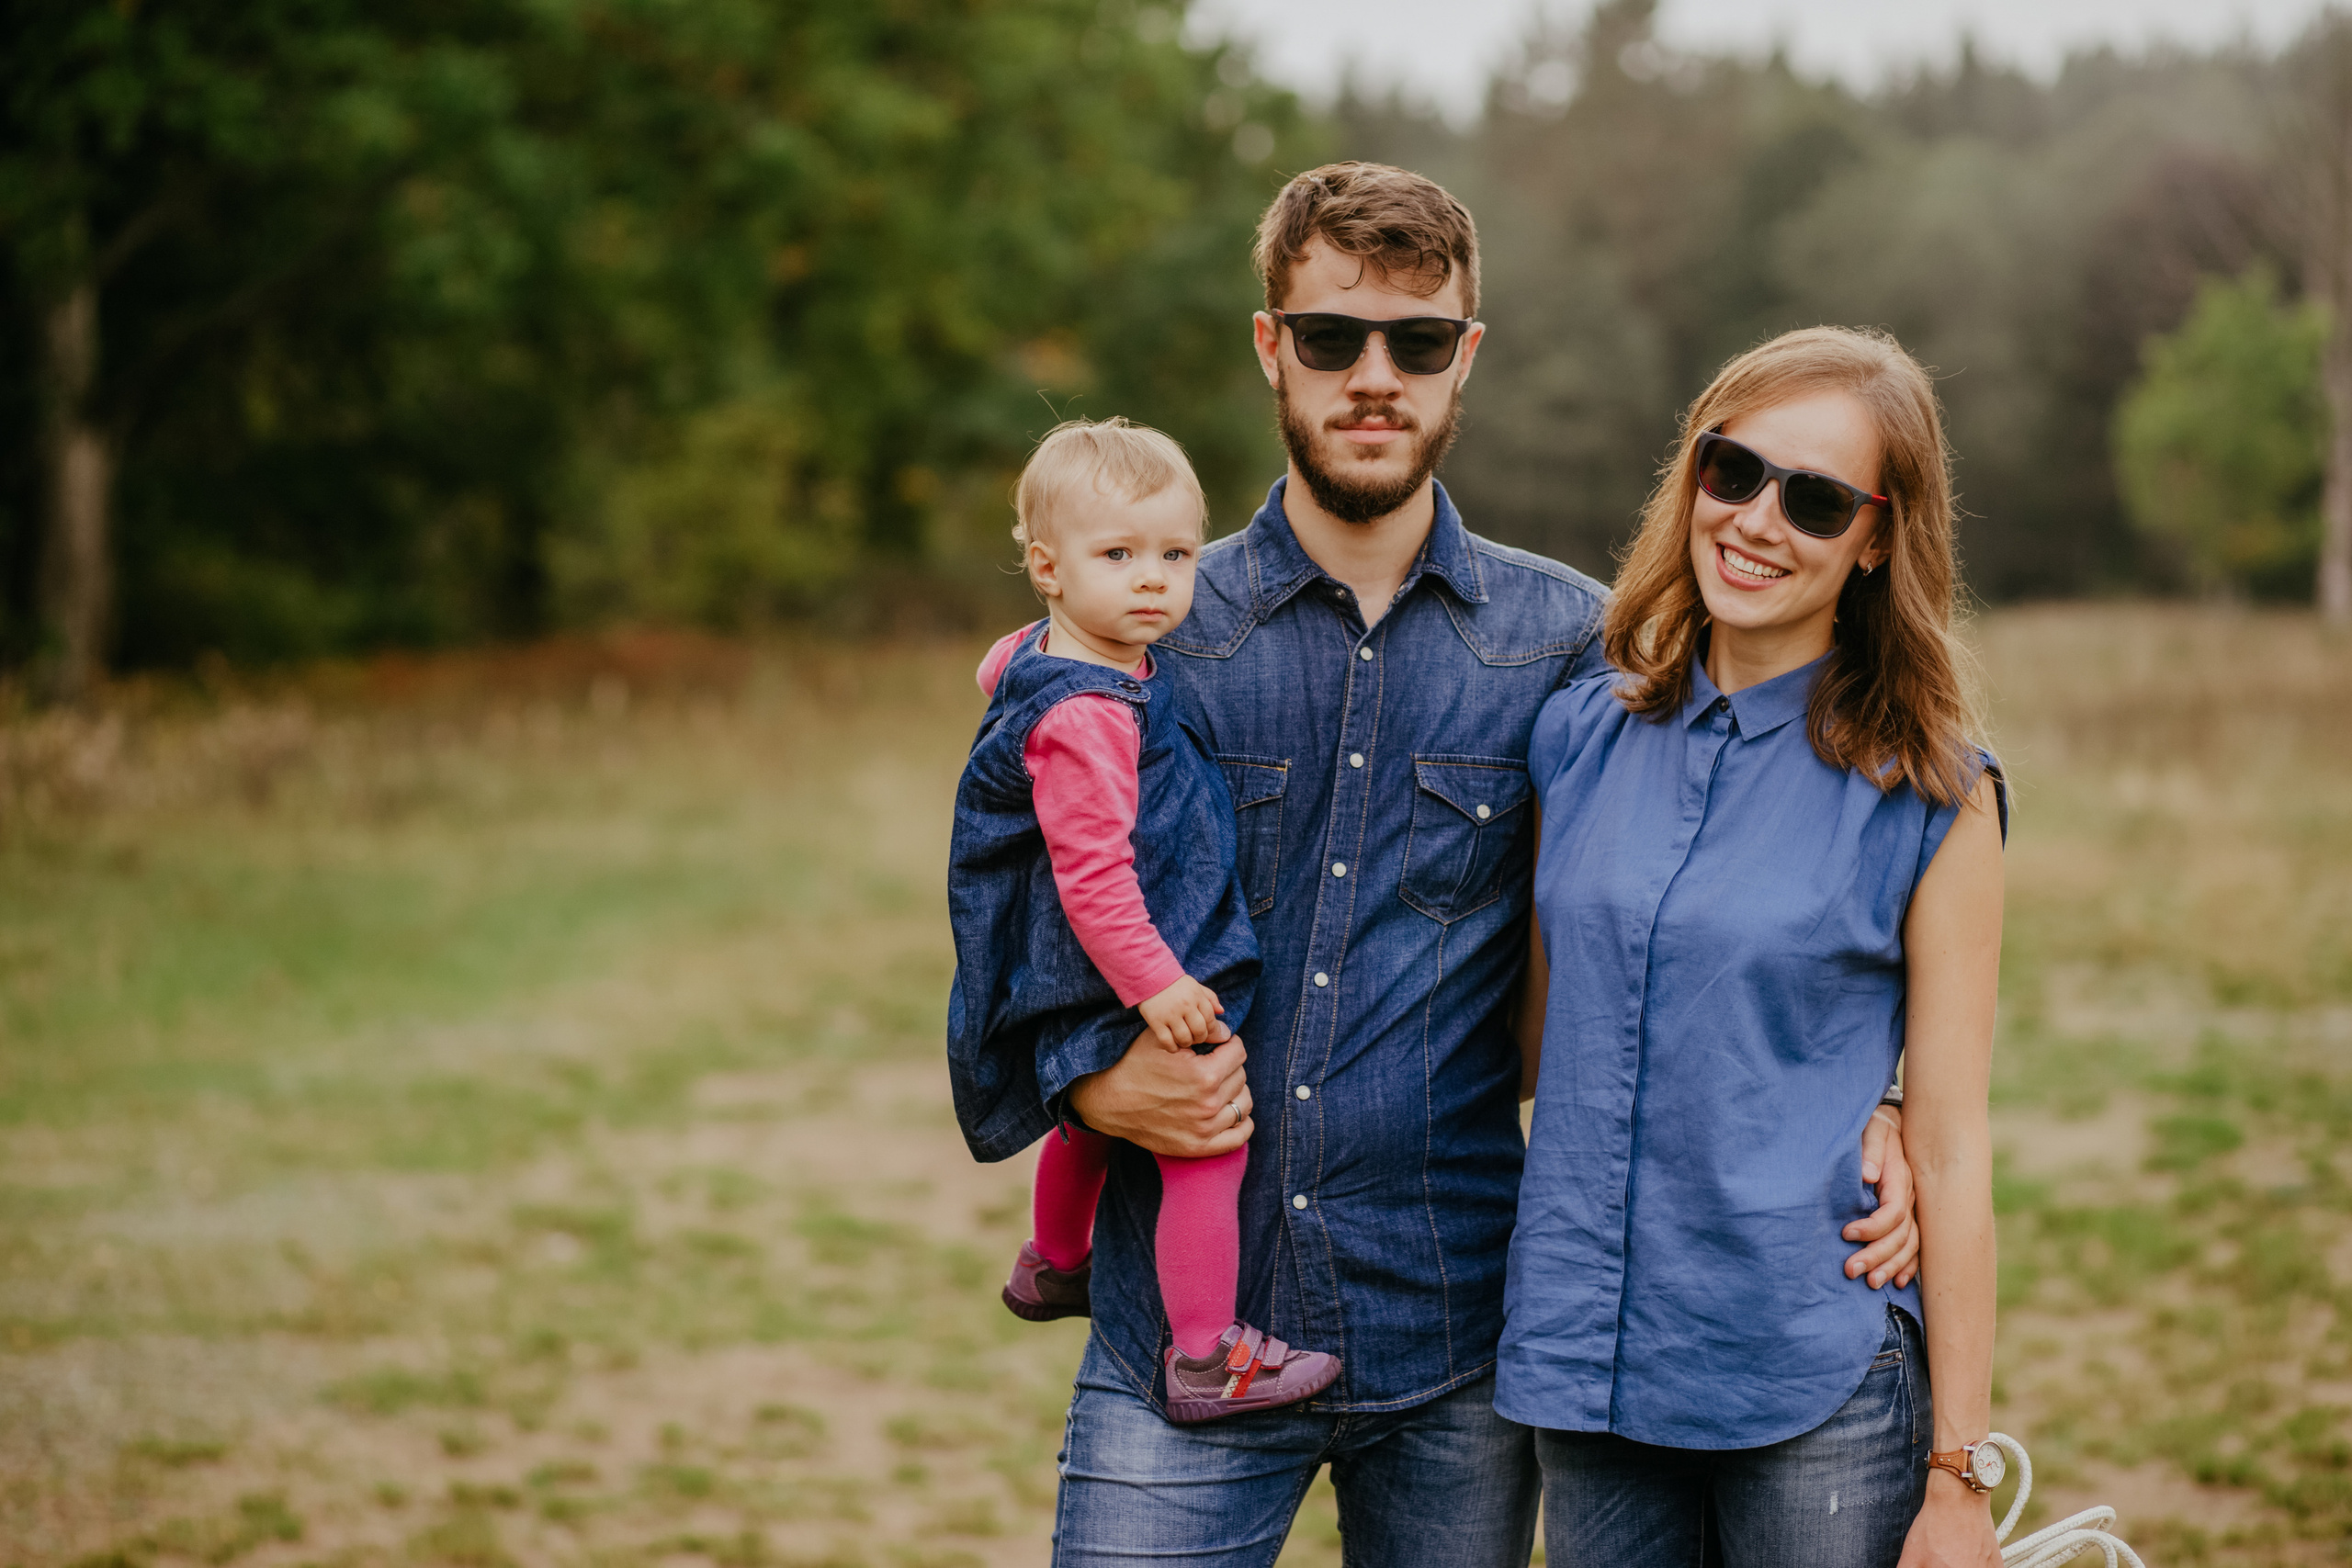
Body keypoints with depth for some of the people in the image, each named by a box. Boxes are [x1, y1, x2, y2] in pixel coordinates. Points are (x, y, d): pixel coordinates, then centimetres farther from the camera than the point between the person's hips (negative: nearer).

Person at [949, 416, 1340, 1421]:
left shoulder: (1040, 655, 5)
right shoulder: (1087, 716, -28)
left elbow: (998, 667, 30)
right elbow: (1092, 870, -32)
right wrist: (1154, 983, -32)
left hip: (1082, 996, 12)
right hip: (1123, 980, -12)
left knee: (1093, 1121, 32)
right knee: (1209, 1143, -14)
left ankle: (1054, 1266, 55)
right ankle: (1206, 1359, -10)